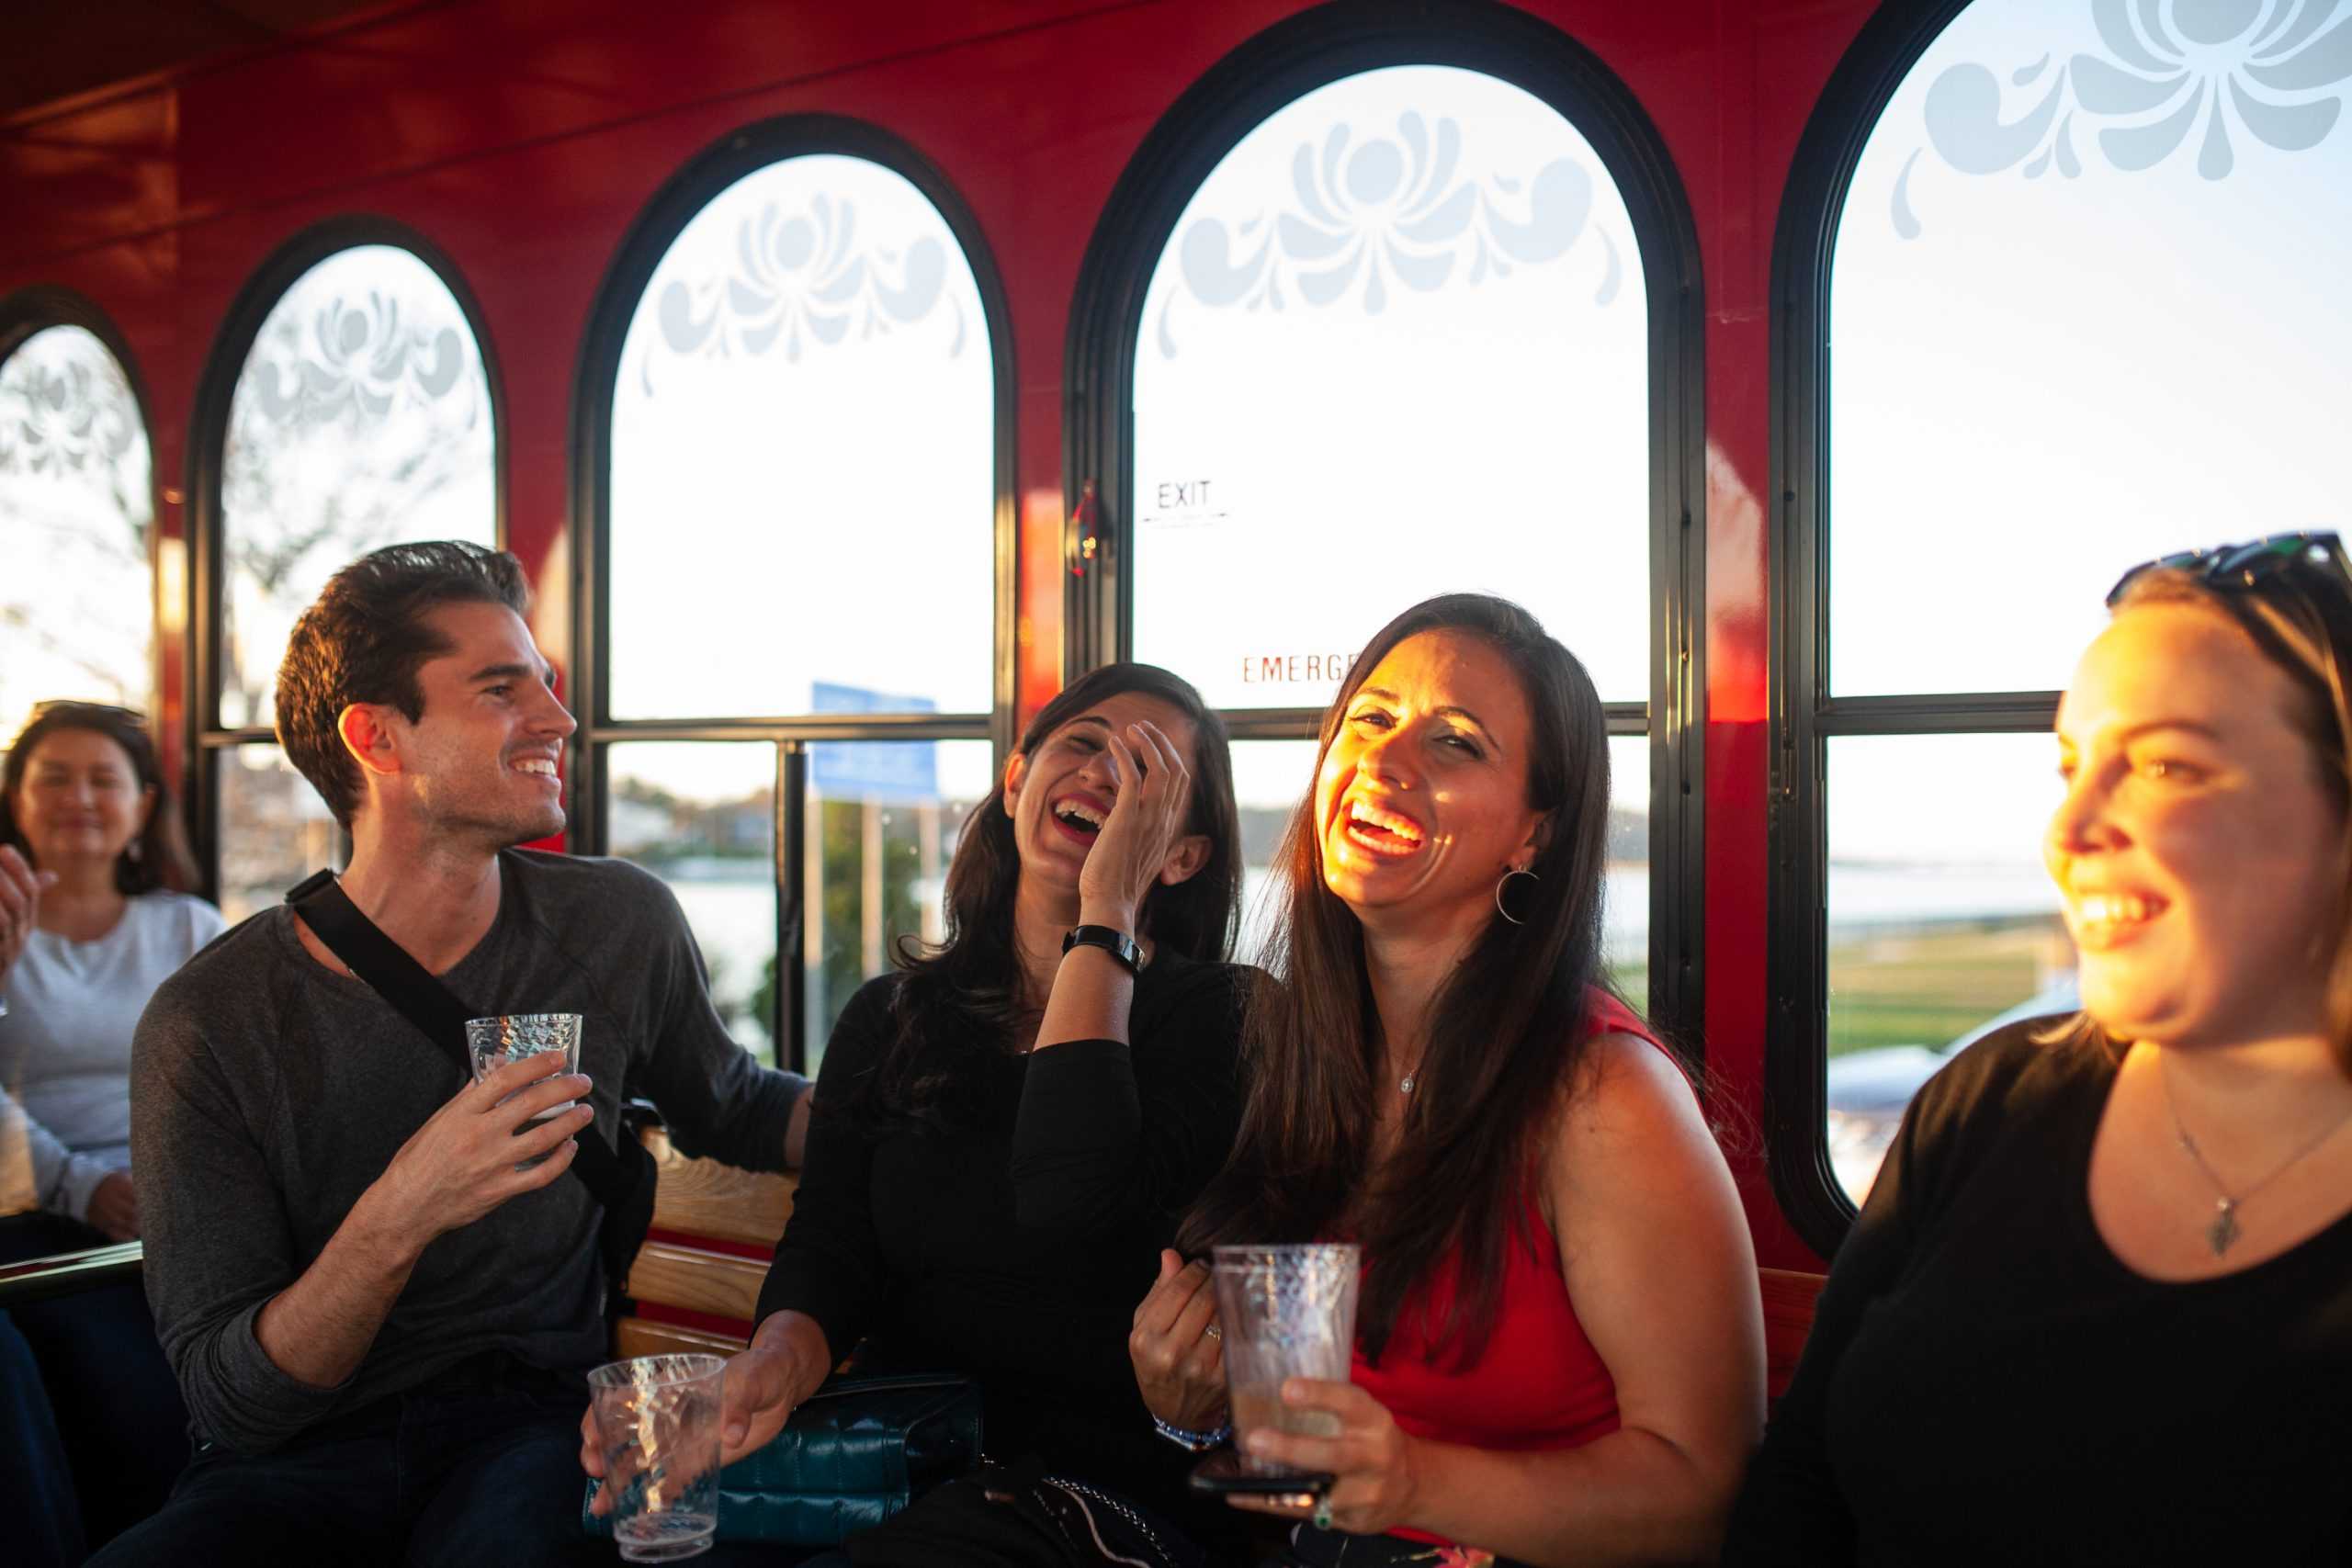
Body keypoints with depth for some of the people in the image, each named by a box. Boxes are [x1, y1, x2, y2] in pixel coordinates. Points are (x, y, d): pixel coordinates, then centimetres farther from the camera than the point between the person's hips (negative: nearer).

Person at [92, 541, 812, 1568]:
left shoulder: (620, 927, -1)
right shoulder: (210, 1021, -9)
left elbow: (728, 1109, 19)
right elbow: (228, 1401, -10)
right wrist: (395, 1223, -28)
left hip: (533, 1413, 1)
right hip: (297, 1463, 0)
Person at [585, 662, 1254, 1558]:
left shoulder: (1210, 1015, -3)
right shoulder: (889, 1018, 13)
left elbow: (1067, 1202, -21)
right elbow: (829, 1242, 3)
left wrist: (1106, 912, -12)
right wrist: (778, 1361, -22)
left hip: (1091, 1475, -3)